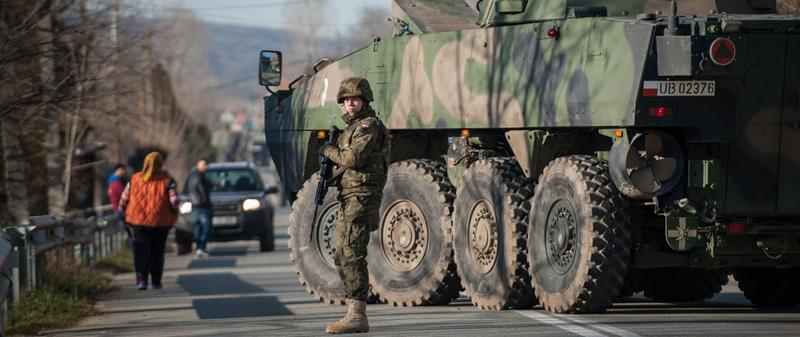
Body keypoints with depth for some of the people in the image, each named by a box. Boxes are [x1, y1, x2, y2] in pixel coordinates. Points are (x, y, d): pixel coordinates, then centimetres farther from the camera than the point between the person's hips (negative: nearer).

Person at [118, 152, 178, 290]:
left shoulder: (134, 179, 2)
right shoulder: (167, 181, -7)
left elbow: (124, 199, 4)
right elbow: (174, 201, -13)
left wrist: (122, 211, 20)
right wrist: (173, 215, 5)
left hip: (139, 221, 1)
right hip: (160, 222, -1)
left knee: (141, 252, 3)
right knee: (157, 252, 12)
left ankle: (141, 280, -11)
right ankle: (156, 281, 15)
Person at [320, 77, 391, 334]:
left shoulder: (370, 126, -9)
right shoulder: (352, 128, 21)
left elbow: (353, 158, -21)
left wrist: (329, 151, -5)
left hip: (361, 197, -11)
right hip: (347, 199, 11)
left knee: (352, 256, -15)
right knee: (342, 258, 12)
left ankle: (357, 317, -18)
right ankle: (353, 313, 16)